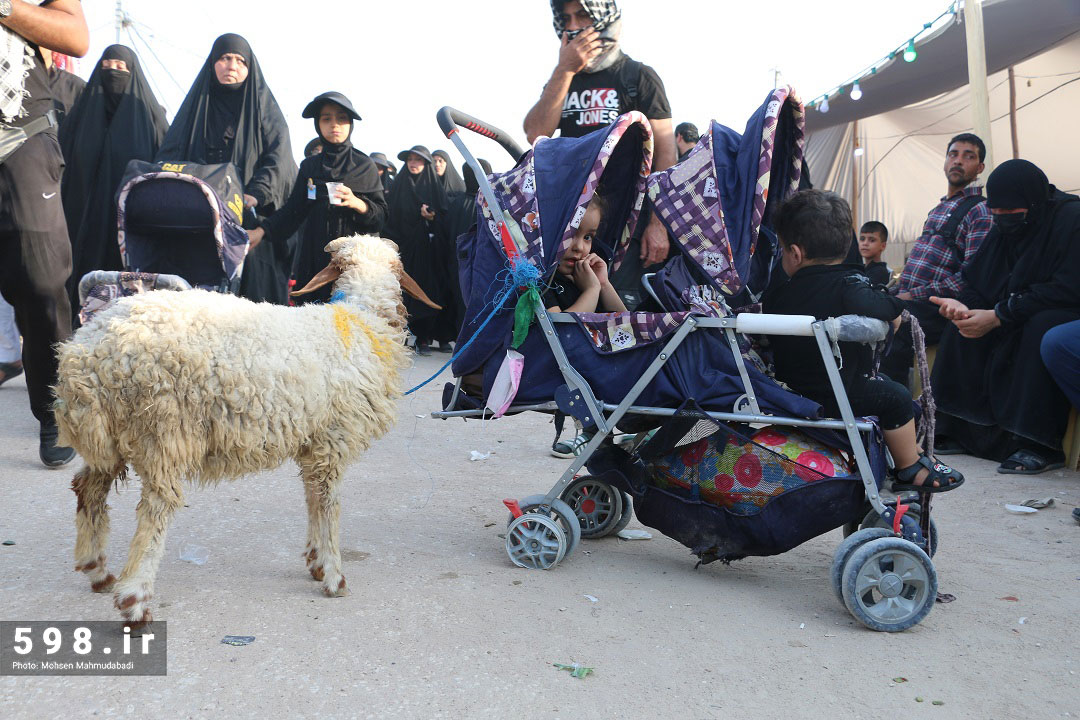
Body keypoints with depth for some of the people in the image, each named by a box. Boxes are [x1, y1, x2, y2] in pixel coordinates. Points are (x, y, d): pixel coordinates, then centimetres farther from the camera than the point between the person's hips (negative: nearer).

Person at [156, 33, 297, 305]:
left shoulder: (263, 105, 10)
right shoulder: (197, 102, 18)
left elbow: (279, 155, -5)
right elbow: (169, 153, 12)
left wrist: (255, 194, -21)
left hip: (249, 221, -2)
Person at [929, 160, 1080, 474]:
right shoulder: (1004, 230, 6)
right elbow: (977, 281, 6)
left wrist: (998, 315, -27)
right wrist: (962, 305, -20)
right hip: (1017, 320, 8)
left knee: (1042, 328, -37)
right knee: (961, 328, -7)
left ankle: (1041, 445, -33)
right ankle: (963, 433, -8)